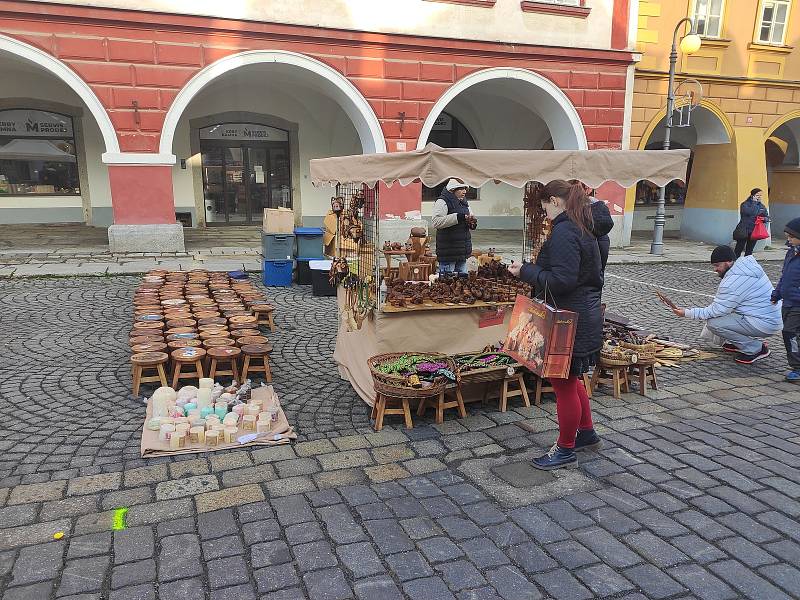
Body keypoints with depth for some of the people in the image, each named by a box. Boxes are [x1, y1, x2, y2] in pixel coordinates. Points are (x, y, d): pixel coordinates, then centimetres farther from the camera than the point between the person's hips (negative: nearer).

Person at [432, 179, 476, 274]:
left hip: (462, 251, 8)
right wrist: (457, 217, -26)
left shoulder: (464, 203, 16)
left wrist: (472, 223, 3)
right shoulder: (442, 202, -9)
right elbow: (436, 222, -23)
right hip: (448, 251, -8)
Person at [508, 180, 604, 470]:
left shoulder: (563, 233, -20)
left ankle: (566, 450, 18)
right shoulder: (582, 230, 12)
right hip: (585, 314, 10)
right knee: (570, 379, 23)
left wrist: (526, 271, -16)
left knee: (564, 384, 3)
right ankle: (587, 434, 38)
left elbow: (561, 281, -27)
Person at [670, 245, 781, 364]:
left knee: (713, 323, -16)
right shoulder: (746, 264, 6)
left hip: (764, 325, -10)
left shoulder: (733, 282, -23)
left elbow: (716, 311, -18)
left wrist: (687, 313, -12)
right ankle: (738, 342, 21)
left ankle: (756, 349, -4)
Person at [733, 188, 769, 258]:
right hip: (744, 231, -5)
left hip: (754, 232, 5)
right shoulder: (745, 204, -8)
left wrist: (764, 219, -8)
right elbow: (750, 213, -25)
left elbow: (767, 217, 15)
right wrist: (754, 202, -15)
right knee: (738, 250, -3)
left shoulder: (762, 206, 10)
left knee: (749, 252, 11)